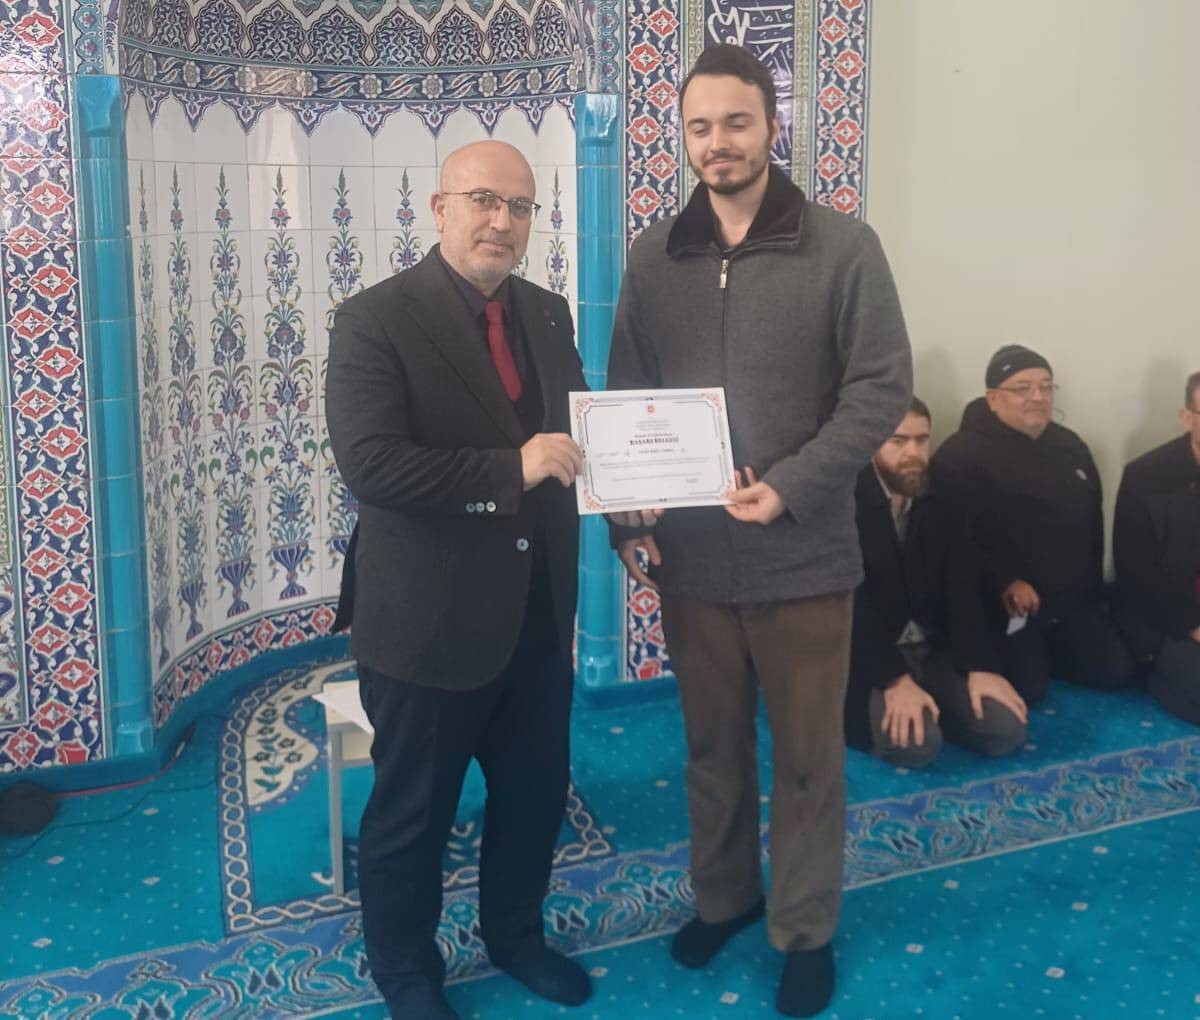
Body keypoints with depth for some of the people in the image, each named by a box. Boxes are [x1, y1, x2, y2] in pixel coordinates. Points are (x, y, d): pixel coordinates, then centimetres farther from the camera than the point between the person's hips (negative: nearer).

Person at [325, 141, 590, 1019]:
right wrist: (511, 471, -26)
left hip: (537, 614, 6)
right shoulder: (376, 320, -13)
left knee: (536, 796, 21)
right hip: (428, 620, -6)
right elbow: (371, 464, -24)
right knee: (412, 815, 12)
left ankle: (516, 934, 46)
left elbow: (572, 428, 15)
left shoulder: (548, 315, 7)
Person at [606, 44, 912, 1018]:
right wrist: (626, 511, -5)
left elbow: (882, 388, -8)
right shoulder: (654, 256, 5)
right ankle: (722, 895, 37)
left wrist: (790, 489, -18)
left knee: (808, 754, 9)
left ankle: (806, 929, 27)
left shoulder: (844, 247, -5)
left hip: (803, 554, -3)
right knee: (712, 743, 17)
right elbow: (625, 395, 8)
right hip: (689, 553, 3)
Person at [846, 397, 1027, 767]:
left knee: (1006, 729, -14)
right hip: (872, 658, -5)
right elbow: (854, 603, -20)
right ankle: (878, 709, 3)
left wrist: (981, 667, -14)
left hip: (936, 649, 6)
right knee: (915, 743, -29)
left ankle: (930, 704, 11)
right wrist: (896, 680, -28)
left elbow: (965, 589, 0)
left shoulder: (942, 501, 5)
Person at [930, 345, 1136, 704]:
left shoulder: (1071, 447, 13)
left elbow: (1092, 525, 23)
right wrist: (1002, 583, -26)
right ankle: (1024, 655, 16)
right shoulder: (961, 455, -12)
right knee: (1027, 688, -19)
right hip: (1004, 603, -6)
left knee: (1115, 672, -3)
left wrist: (1093, 589, 20)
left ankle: (1044, 651, 23)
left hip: (1073, 599, 7)